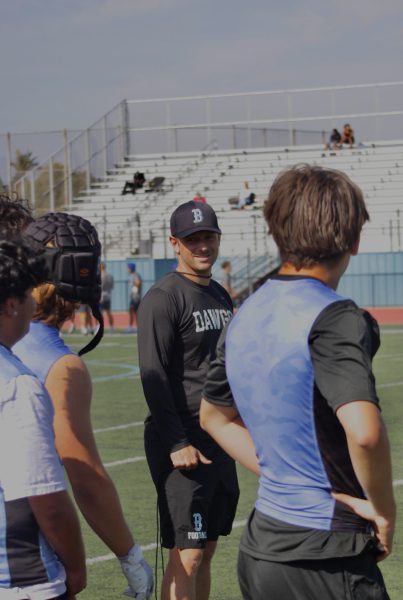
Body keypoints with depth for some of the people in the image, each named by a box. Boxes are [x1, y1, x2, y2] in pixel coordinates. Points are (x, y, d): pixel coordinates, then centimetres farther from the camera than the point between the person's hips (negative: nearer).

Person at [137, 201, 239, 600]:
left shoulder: (221, 297, 16)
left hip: (219, 440, 8)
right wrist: (177, 443, -22)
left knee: (206, 550, 11)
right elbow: (154, 377, -17)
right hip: (182, 440, -8)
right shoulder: (163, 298, -10)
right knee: (187, 554, -9)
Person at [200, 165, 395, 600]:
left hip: (259, 545, 7)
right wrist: (384, 512, -13)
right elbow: (364, 432, -30)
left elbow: (214, 417, 23)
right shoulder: (335, 318, -16)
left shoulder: (246, 316, 8)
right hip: (324, 559, -7)